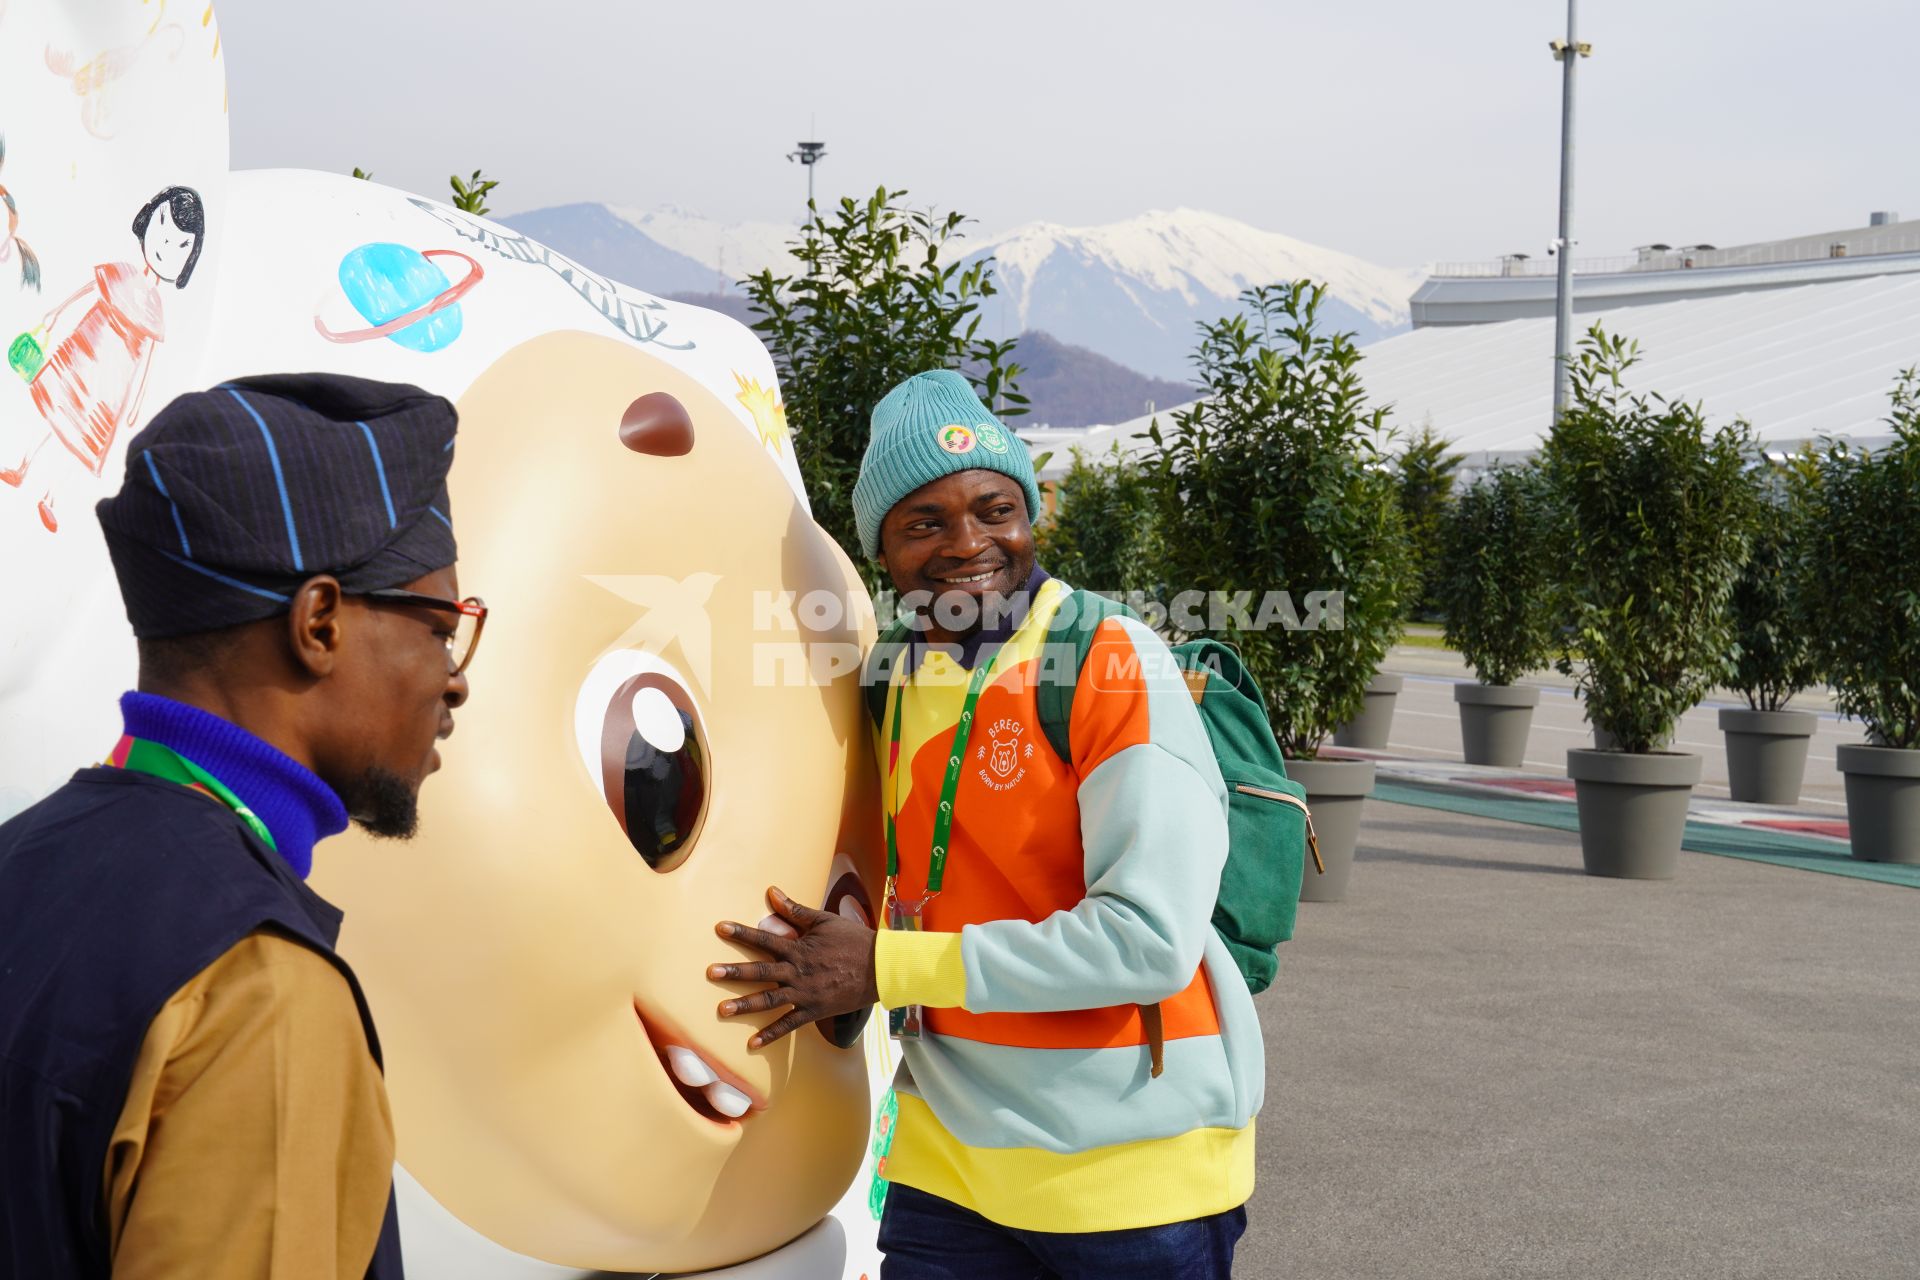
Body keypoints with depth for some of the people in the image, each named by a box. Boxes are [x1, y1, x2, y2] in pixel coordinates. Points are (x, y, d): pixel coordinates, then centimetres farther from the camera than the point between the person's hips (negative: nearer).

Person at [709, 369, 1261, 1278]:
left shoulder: (1115, 665, -15)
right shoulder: (896, 682, 5)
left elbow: (1151, 939, -22)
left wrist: (887, 968, -20)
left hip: (1133, 1167, -5)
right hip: (952, 1158, 5)